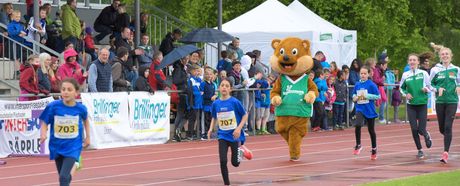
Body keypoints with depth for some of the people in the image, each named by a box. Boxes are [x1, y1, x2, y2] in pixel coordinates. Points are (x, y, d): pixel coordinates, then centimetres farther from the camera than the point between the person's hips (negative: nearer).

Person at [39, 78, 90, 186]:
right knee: (64, 176, 19)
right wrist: (43, 134, -27)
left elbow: (85, 120, 14)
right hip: (57, 146, 2)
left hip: (73, 147, -2)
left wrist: (87, 137, 14)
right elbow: (44, 124, -6)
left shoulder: (80, 108, -9)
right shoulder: (53, 107, -13)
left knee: (64, 176, -19)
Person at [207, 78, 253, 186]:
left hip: (235, 135, -2)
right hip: (223, 136, 2)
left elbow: (245, 116, -4)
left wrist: (239, 128, -16)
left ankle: (241, 151, 35)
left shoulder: (235, 102, -13)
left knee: (235, 163, 2)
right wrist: (211, 129, -1)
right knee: (223, 161, -9)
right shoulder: (216, 104, -2)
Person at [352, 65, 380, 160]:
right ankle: (358, 145, -7)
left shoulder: (371, 85, -8)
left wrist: (367, 96, -17)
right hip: (360, 109, 2)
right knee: (358, 125, -25)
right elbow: (354, 95, 17)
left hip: (369, 110, -2)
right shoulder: (357, 84, 3)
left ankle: (374, 150, 27)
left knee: (371, 130, 10)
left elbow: (378, 96, -9)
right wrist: (355, 98, -5)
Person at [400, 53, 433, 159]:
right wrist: (405, 94, -3)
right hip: (411, 104, 2)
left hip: (422, 104, -2)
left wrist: (426, 89, -18)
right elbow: (401, 88, 16)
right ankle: (419, 150, 15)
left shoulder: (423, 73, -3)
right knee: (414, 129, -2)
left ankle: (427, 135, 32)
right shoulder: (405, 75, 2)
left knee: (421, 130, -6)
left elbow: (429, 87, 3)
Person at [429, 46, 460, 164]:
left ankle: (446, 153, -12)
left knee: (448, 127, -12)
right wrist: (437, 89, -11)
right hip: (440, 101, 1)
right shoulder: (435, 70, 2)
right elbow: (429, 84, 8)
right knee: (442, 128, 8)